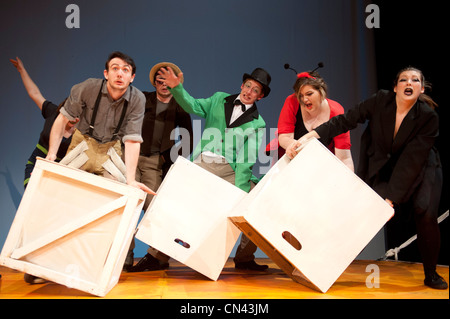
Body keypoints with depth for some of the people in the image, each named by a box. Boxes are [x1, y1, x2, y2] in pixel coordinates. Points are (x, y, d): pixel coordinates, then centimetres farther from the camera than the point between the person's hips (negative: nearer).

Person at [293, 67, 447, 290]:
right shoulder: (381, 101, -15)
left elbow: (411, 162, -26)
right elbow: (347, 120, -18)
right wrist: (312, 135, -32)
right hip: (384, 168, 2)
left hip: (421, 170, -2)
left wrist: (391, 197, -32)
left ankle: (431, 275, -1)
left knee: (425, 213, -21)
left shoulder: (428, 117, -21)